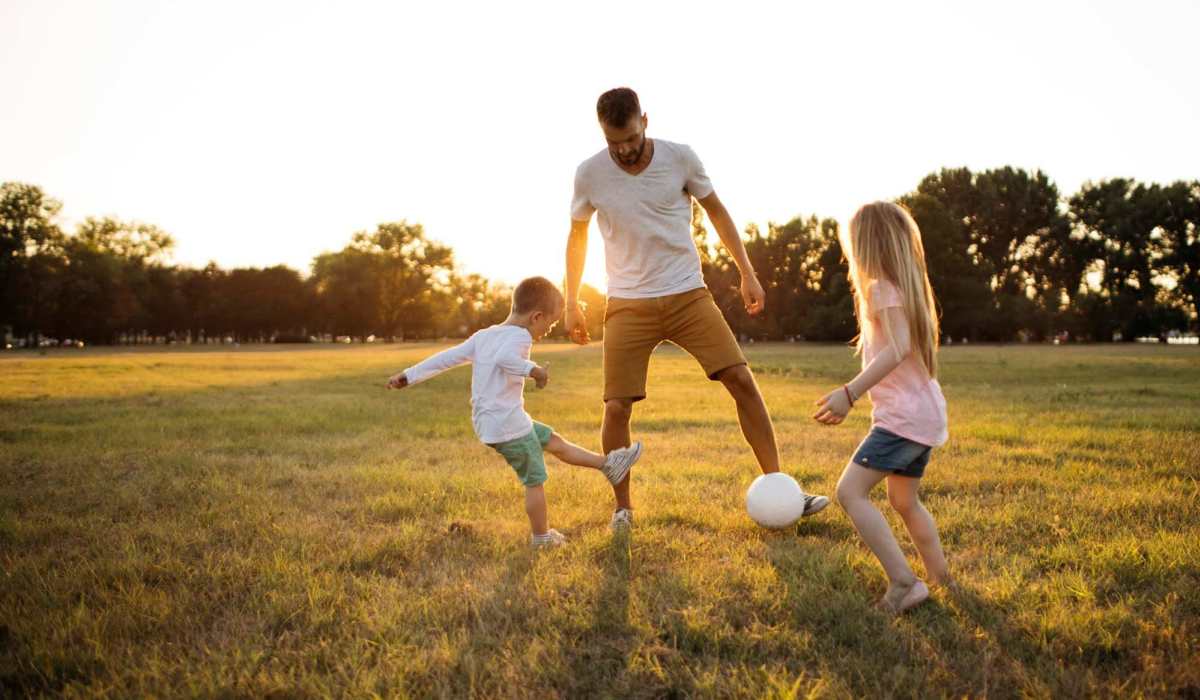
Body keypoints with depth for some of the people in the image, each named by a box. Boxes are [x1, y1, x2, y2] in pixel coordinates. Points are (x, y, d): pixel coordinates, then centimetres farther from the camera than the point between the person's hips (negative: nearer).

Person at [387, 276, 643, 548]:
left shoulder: (483, 336, 11)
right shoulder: (519, 336, -15)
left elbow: (446, 357, 10)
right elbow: (504, 358, -37)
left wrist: (409, 376, 11)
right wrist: (532, 369, -30)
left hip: (487, 424, 9)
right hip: (509, 426, -9)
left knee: (553, 441, 19)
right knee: (535, 481, 5)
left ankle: (608, 464, 27)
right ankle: (541, 537, 17)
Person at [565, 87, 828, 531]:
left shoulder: (680, 158, -5)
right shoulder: (590, 175, -5)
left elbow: (717, 212, 9)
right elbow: (577, 237, 11)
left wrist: (748, 274, 6)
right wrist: (571, 303, 10)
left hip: (688, 295, 1)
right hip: (628, 305, 0)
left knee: (742, 380, -9)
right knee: (616, 407, -7)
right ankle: (622, 508, 14)